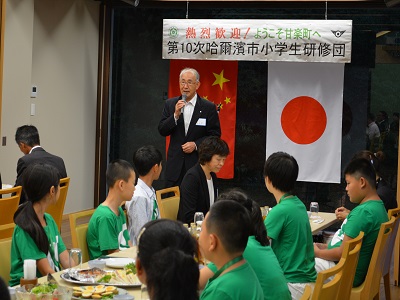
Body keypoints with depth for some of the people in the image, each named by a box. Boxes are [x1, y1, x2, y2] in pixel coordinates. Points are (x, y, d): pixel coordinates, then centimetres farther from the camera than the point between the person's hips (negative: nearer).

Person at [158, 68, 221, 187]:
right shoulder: (170, 104, 7)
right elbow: (162, 131, 2)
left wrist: (196, 144, -13)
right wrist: (176, 115, -13)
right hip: (175, 164, 2)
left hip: (198, 164, -2)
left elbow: (215, 135, 0)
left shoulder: (208, 107, -1)